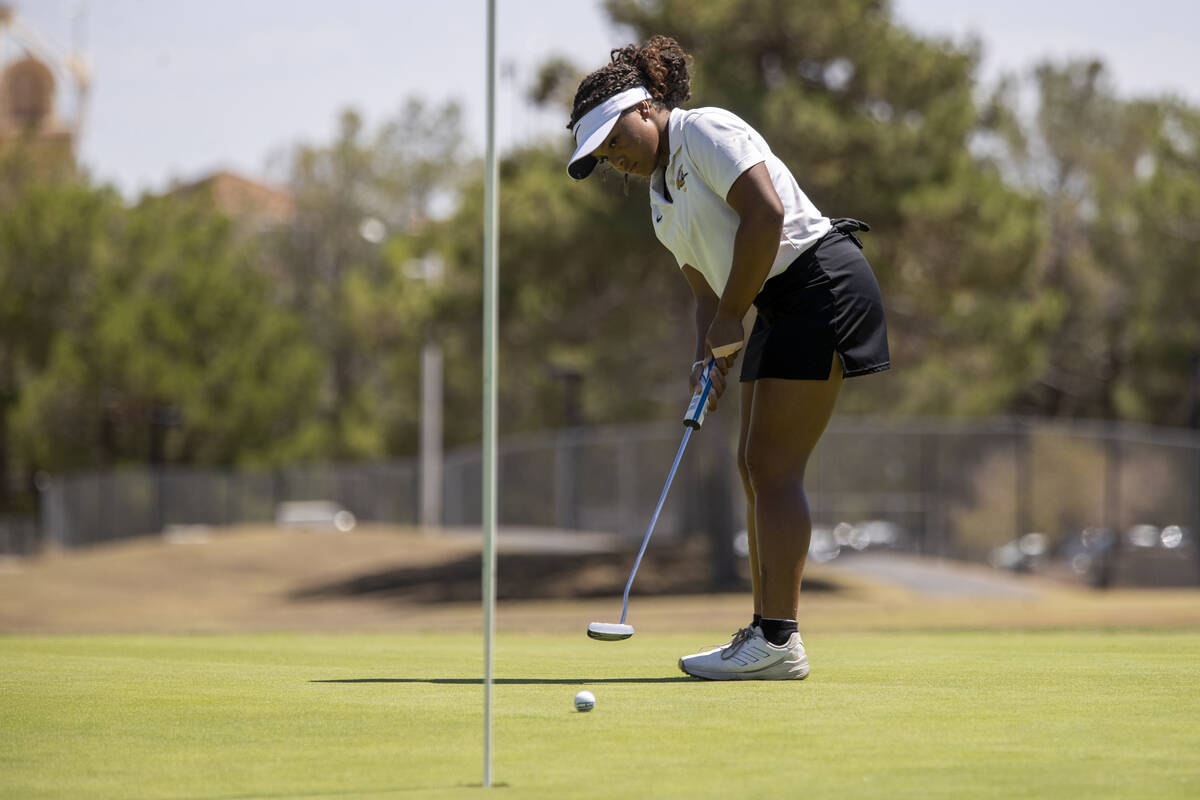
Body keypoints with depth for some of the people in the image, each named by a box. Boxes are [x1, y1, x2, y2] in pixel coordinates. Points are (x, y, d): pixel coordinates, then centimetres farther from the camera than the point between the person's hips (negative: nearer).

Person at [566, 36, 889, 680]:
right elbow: (705, 287, 20)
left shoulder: (707, 132, -8)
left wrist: (730, 316, -14)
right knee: (756, 468, 9)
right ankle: (767, 635, 11)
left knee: (772, 467, -12)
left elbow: (765, 213, -20)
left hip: (821, 283, -10)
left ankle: (778, 641, -14)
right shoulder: (661, 198, 20)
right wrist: (708, 360, 1)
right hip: (780, 307, 10)